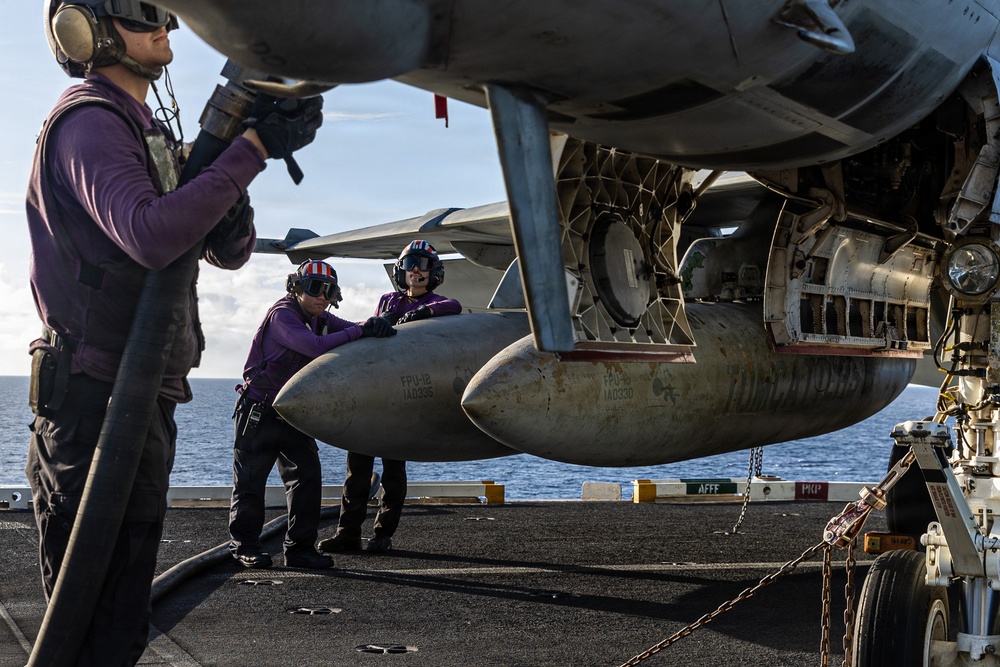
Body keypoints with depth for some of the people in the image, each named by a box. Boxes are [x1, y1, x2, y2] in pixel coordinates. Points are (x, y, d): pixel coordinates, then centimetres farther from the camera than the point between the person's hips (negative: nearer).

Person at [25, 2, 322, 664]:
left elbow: (229, 252, 17)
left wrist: (224, 158, -2)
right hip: (99, 402, -10)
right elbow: (151, 236, -30)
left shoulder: (151, 135, 21)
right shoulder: (89, 123, -11)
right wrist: (251, 150, -25)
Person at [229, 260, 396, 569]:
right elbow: (315, 347, -32)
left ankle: (299, 547, 3)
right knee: (250, 480, 1)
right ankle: (244, 546, 12)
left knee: (307, 476, -1)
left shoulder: (320, 318, 7)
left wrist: (374, 325, -23)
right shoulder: (282, 315, -19)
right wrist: (359, 331, -30)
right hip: (259, 412, -7)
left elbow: (351, 331, 0)